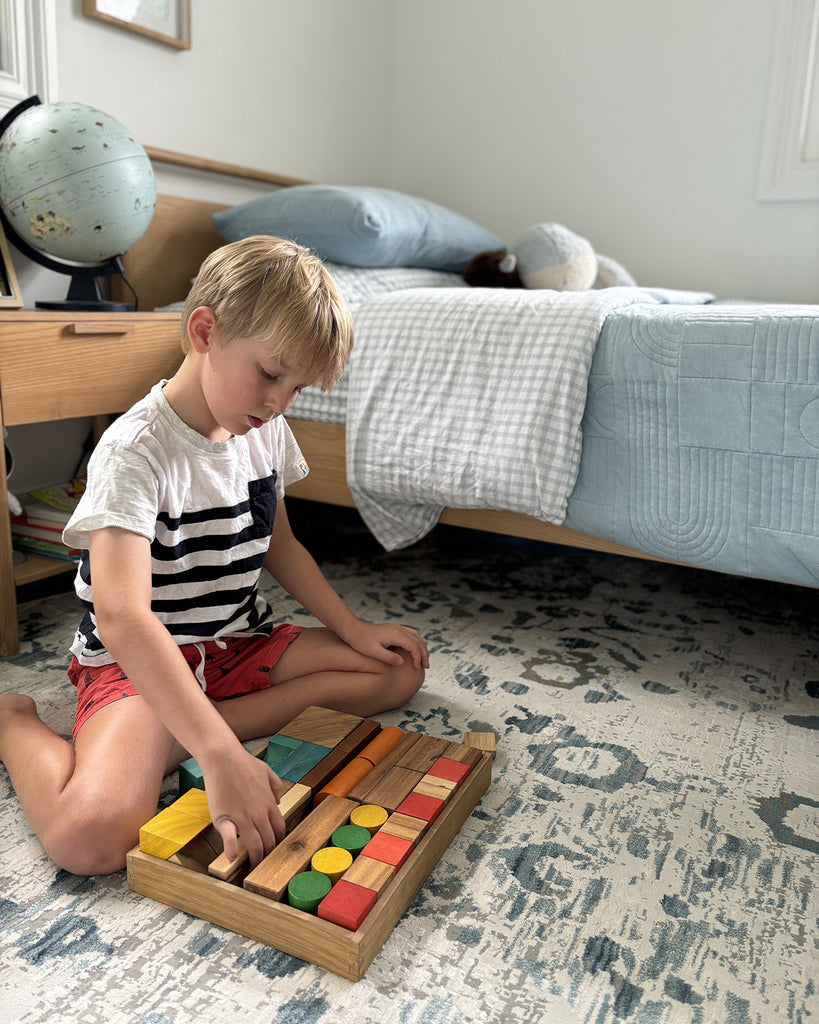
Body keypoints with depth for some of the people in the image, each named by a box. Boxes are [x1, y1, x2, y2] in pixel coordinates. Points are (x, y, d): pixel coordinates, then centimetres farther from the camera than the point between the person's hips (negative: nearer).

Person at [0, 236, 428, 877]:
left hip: (241, 645, 8)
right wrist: (221, 756, -45)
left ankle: (166, 743, -11)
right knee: (90, 836, -31)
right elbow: (122, 616, -36)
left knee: (400, 669, -4)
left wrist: (354, 629, 3)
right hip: (137, 661, -7)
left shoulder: (265, 432, 0)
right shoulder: (138, 450, -25)